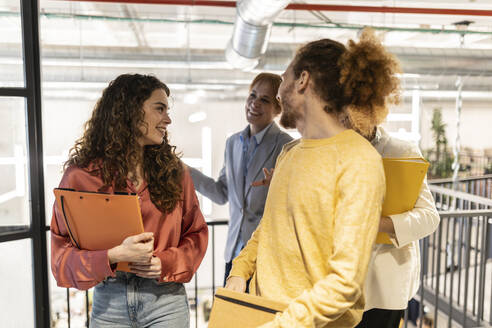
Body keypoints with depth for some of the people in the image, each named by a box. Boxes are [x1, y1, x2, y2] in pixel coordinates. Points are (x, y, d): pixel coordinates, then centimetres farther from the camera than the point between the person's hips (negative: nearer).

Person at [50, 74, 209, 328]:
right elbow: (62, 252, -5)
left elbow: (195, 233, 5)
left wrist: (166, 263, -12)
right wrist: (113, 256, -21)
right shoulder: (81, 175, -6)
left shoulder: (173, 171, 1)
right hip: (109, 301, -1)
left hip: (165, 298, 2)